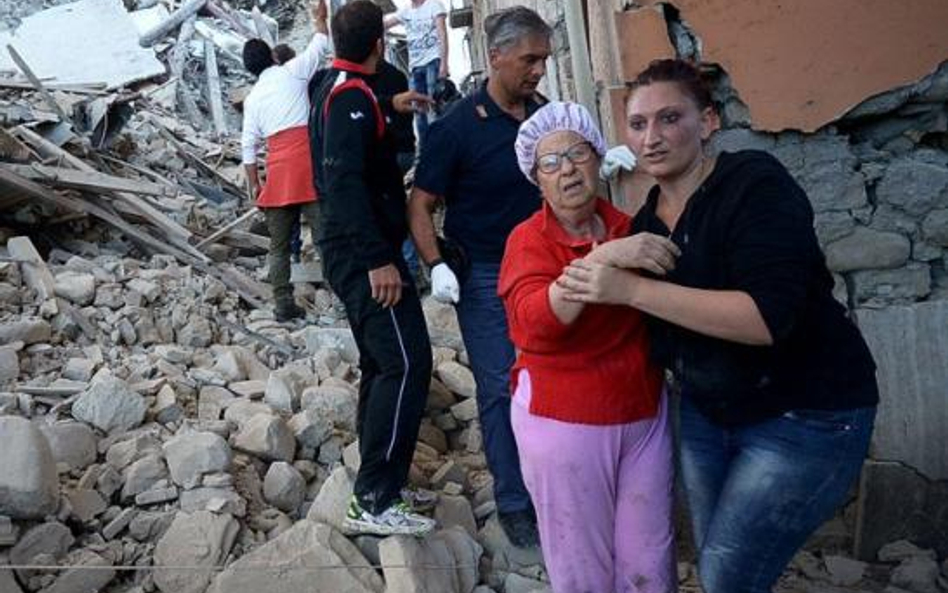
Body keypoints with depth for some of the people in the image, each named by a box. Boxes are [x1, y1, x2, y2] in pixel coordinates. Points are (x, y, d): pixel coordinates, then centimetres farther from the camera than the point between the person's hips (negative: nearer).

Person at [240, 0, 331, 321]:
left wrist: (254, 184, 17)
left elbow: (248, 146, 11)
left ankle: (283, 304, 10)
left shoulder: (252, 98, 14)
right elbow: (321, 46, 17)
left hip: (277, 170, 3)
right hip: (306, 164, -3)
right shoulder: (292, 72, 5)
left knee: (279, 244, 9)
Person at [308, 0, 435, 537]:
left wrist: (388, 108, 49)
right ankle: (375, 502, -12)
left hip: (351, 251, 11)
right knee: (407, 363, -15)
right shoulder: (353, 95, -14)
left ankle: (377, 487, 24)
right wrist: (379, 259, -28)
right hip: (365, 253, -11)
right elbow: (346, 181, -25)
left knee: (382, 363, 15)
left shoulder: (329, 87, 16)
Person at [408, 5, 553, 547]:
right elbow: (421, 205, -8)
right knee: (501, 388, 2)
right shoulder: (458, 127, -12)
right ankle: (514, 503, 16)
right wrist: (436, 266, -20)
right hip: (484, 275, -4)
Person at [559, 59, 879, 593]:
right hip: (707, 411, 7)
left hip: (806, 416, -7)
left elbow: (768, 317, -32)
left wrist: (631, 289, -31)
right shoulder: (650, 216, 2)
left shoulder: (755, 183, -19)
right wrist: (605, 262, -19)